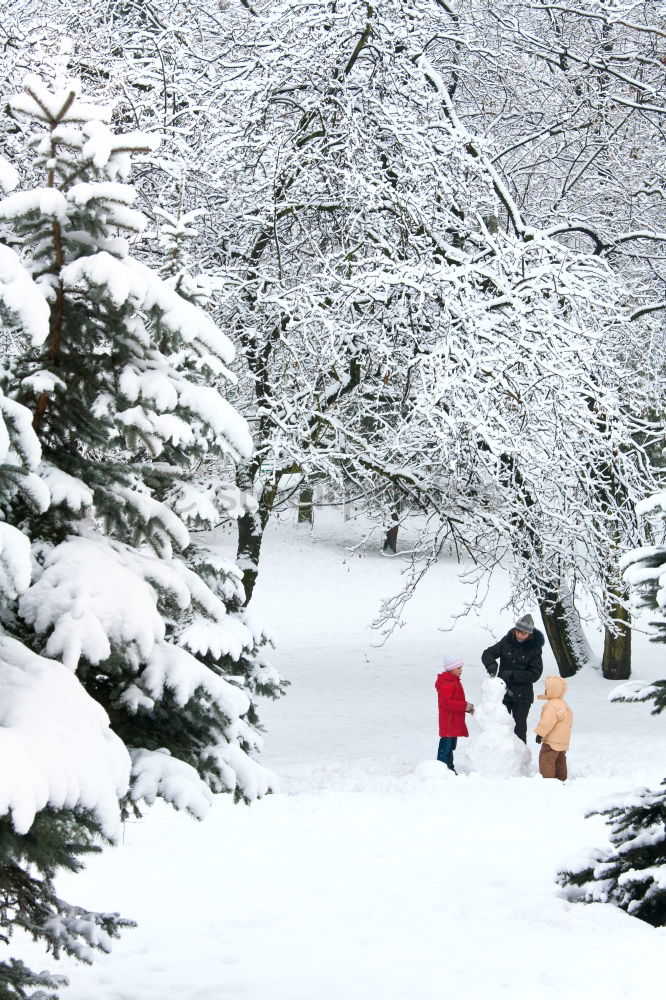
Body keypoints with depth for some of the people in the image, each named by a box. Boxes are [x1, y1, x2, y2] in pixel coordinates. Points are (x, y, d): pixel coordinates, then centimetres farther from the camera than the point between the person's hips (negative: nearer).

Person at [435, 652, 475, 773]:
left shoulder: (454, 682, 17)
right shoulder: (446, 684, -18)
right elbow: (447, 702, -26)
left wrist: (467, 706, 9)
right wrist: (464, 706, -25)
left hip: (455, 721, 11)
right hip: (448, 722, -11)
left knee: (451, 745, 16)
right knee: (446, 745, -8)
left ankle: (449, 768, 23)